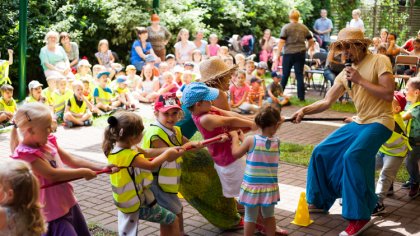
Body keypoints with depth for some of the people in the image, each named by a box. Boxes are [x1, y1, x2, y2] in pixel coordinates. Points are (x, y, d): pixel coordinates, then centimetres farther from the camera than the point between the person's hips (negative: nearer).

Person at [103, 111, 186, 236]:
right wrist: (167, 154, -4)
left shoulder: (113, 149, -1)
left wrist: (168, 150, -2)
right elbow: (151, 165, -20)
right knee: (173, 220, 9)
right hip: (140, 203, -9)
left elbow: (147, 153, 3)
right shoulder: (130, 155, -30)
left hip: (126, 202, 9)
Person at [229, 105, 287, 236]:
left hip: (252, 186, -2)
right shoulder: (277, 142, -4)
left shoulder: (251, 140, -13)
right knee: (269, 216, 20)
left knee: (250, 217, 9)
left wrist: (235, 136, 13)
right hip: (270, 187, 3)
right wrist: (243, 138, 18)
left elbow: (235, 153, -1)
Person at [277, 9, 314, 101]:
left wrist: (278, 53, -11)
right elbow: (311, 40, 9)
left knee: (285, 74, 10)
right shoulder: (304, 28, 5)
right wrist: (306, 48, 26)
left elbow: (281, 41, -13)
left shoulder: (286, 27, -6)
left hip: (288, 53, -2)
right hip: (301, 53, 2)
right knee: (299, 75, 5)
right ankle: (301, 96, 3)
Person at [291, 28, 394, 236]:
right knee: (322, 152, 5)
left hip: (379, 122, -8)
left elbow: (388, 94, -19)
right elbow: (326, 102, 1)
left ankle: (360, 217, -19)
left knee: (352, 156, -29)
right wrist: (304, 110, -15)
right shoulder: (345, 73, 9)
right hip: (359, 122, 8)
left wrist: (360, 80, -19)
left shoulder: (379, 61, -9)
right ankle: (320, 201, 23)